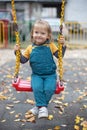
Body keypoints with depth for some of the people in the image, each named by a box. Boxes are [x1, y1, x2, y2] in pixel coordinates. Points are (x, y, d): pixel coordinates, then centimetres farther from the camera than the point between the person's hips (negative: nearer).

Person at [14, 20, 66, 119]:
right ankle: (42, 107, -15)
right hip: (36, 75, 1)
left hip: (50, 74, 0)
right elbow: (23, 60, 10)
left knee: (49, 89, -26)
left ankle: (39, 106, -6)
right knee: (37, 88, -29)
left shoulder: (51, 46, 3)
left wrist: (63, 45, -13)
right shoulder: (30, 48, 5)